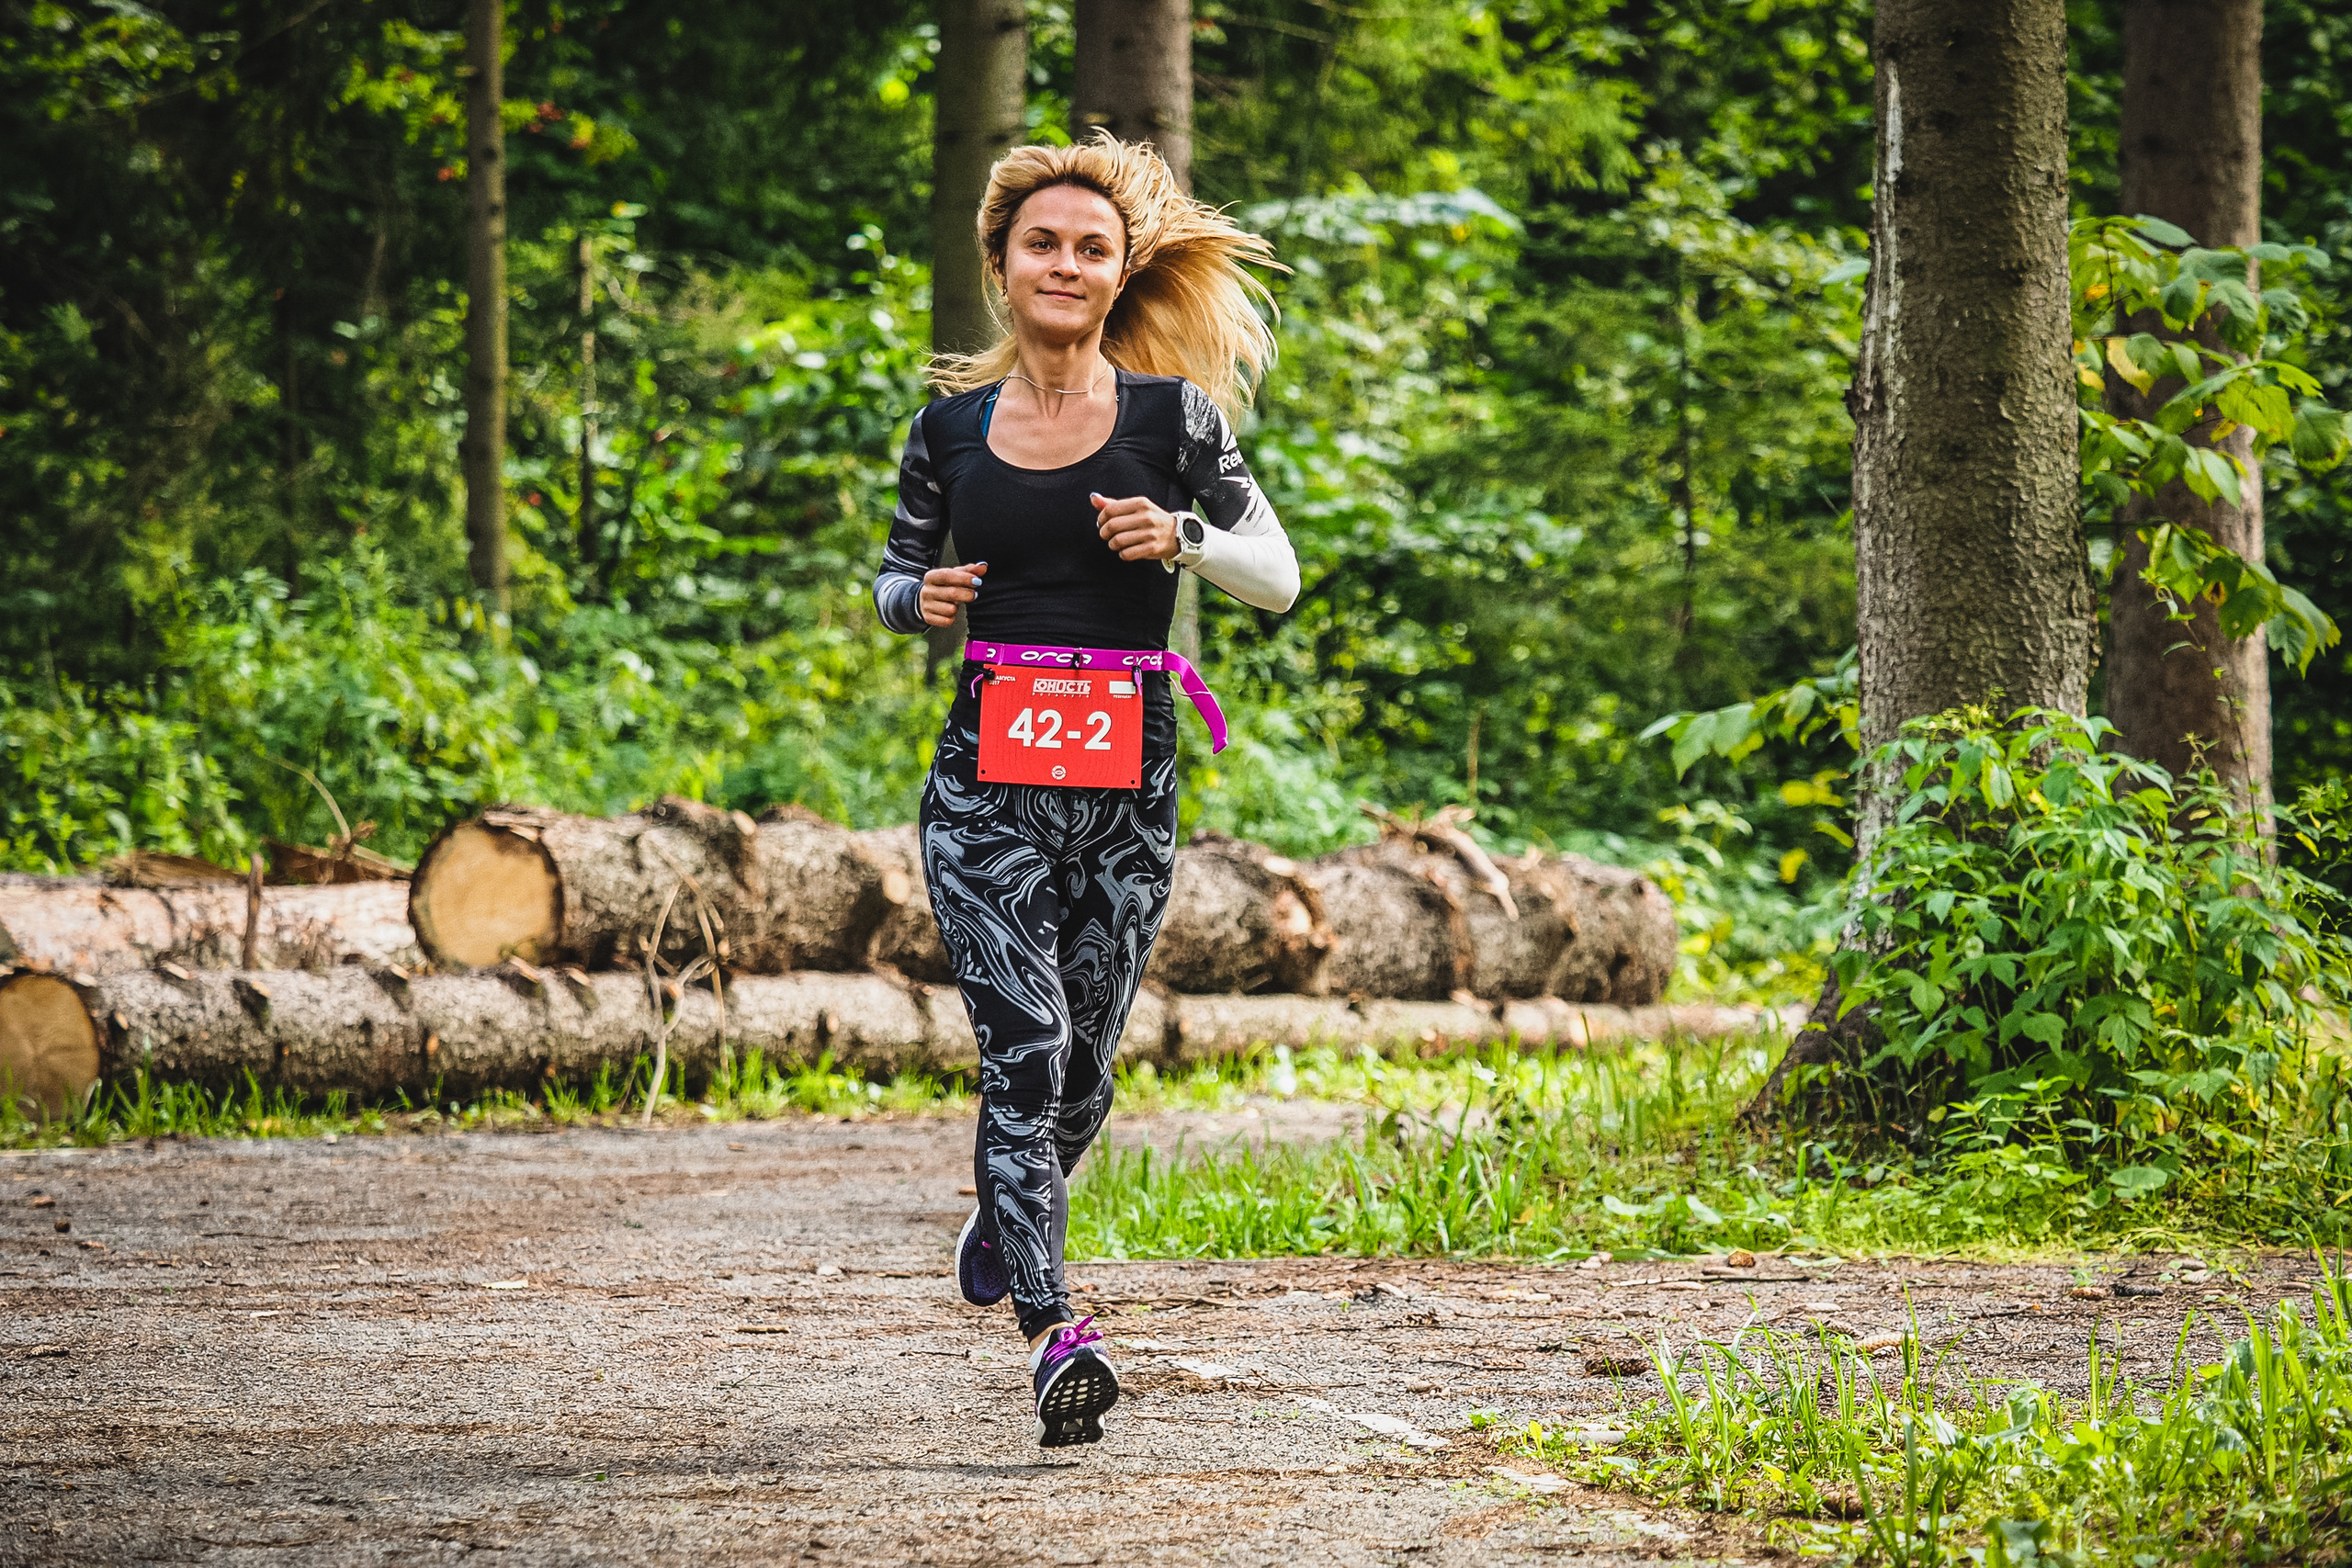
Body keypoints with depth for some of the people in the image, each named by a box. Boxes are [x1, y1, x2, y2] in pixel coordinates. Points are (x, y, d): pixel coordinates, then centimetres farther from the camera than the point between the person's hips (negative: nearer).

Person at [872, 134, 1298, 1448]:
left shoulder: (1175, 415, 2)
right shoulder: (952, 426, 7)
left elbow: (1278, 577, 6)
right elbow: (896, 575, 20)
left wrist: (1181, 537, -13)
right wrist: (921, 599, -4)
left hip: (1130, 778, 1)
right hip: (990, 773, 0)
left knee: (1084, 1066, 8)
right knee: (1026, 1044, -14)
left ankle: (1005, 1215, 40)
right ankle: (1058, 1333, -19)